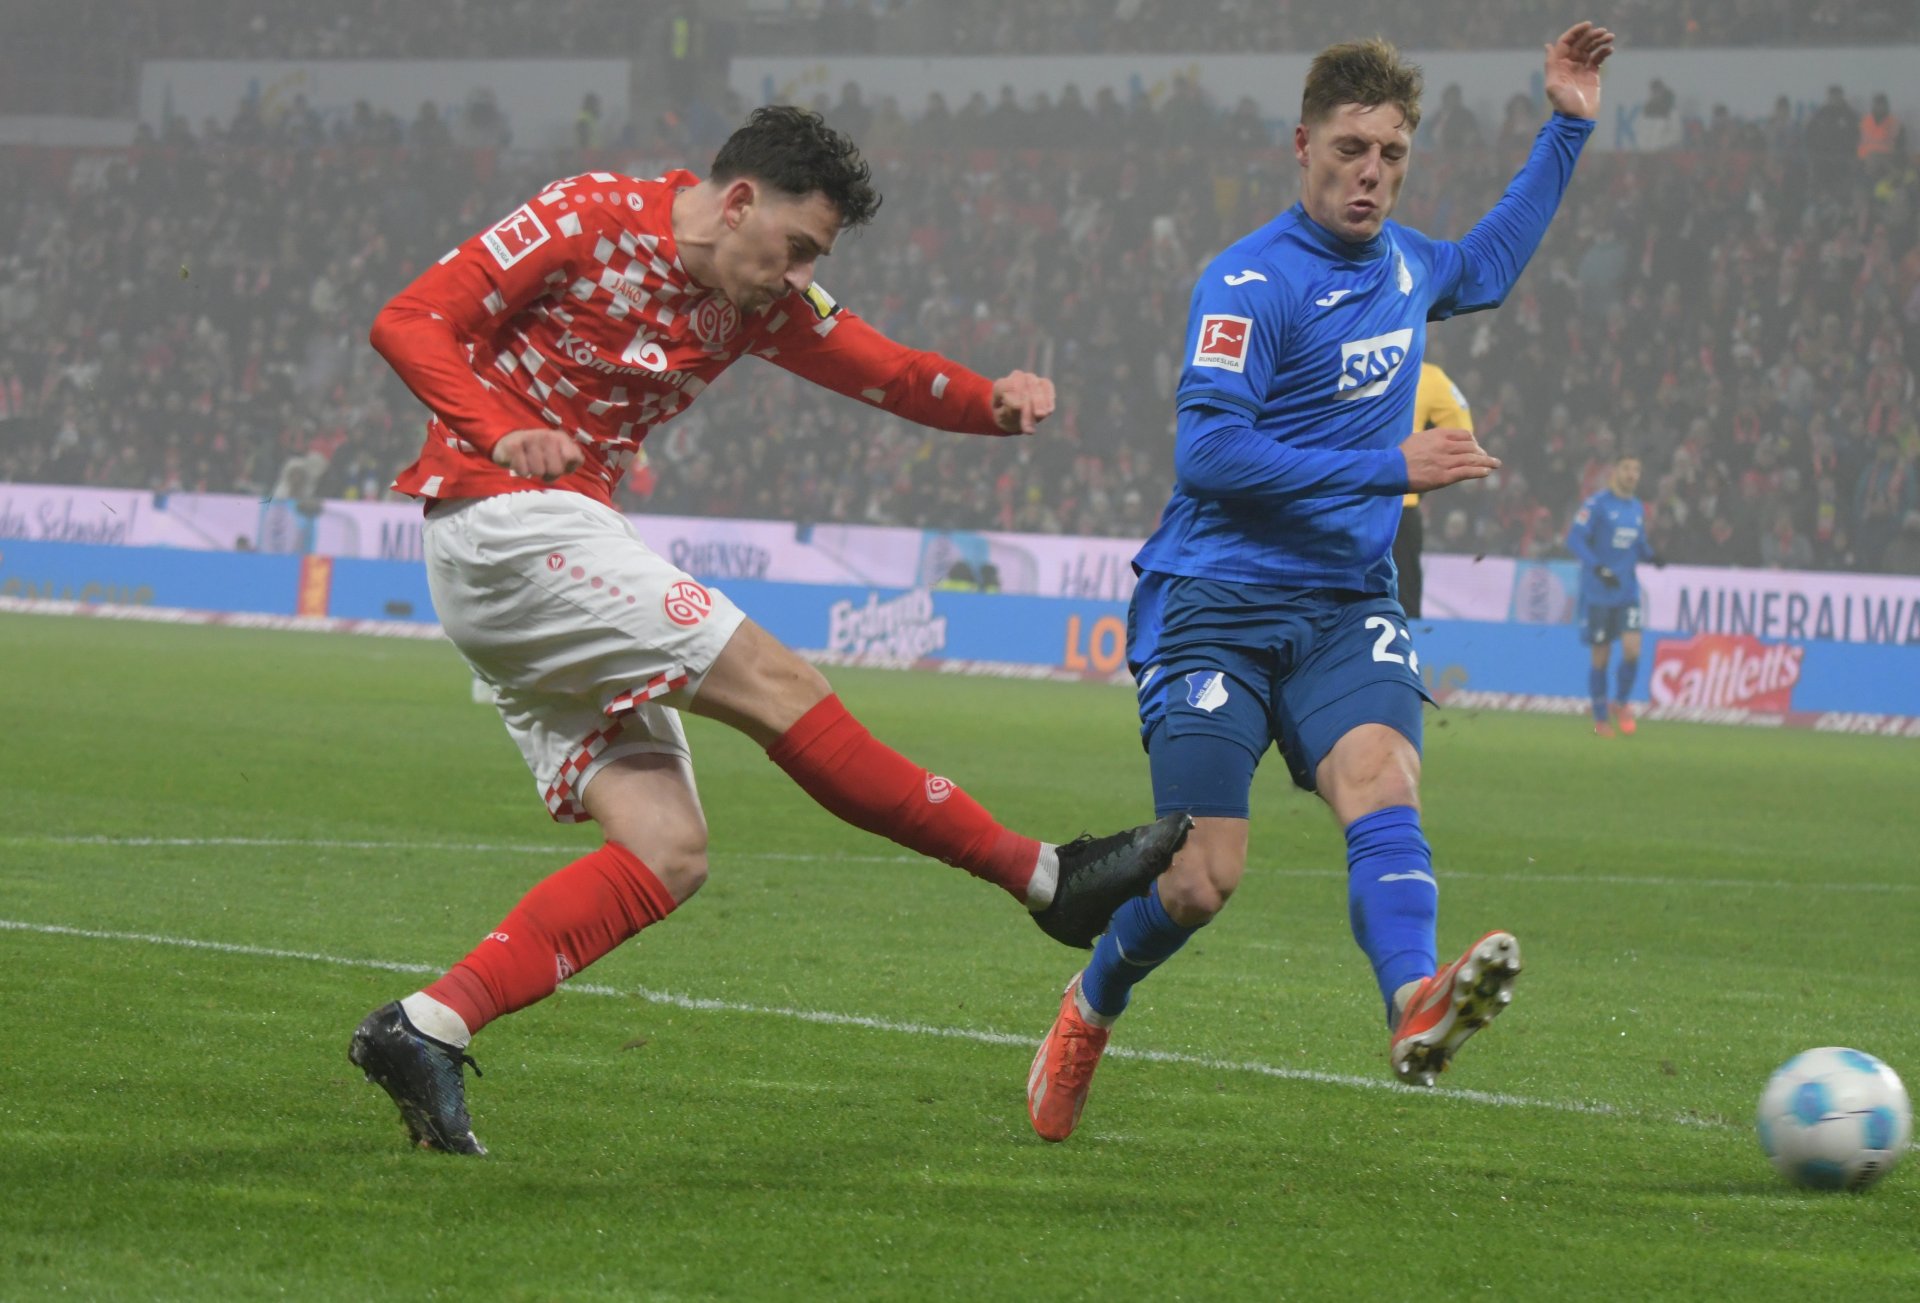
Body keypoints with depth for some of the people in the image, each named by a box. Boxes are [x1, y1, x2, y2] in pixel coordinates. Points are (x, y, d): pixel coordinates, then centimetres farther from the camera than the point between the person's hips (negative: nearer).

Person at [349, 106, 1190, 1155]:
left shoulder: (757, 302, 12)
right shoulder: (588, 221, -10)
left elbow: (888, 372, 11)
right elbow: (408, 322, -12)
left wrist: (996, 402, -11)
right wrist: (503, 433, -30)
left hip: (562, 539, 10)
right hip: (506, 520, -10)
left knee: (667, 854, -3)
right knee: (773, 684, -12)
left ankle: (424, 1031, -10)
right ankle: (1047, 879, -7)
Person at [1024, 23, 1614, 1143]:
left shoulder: (1402, 262, 12)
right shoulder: (1251, 282, -12)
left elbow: (1487, 268, 37)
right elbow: (1208, 451, -20)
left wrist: (1568, 131, 32)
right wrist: (1390, 469, -20)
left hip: (1347, 607, 5)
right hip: (1218, 603, -5)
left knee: (1381, 780, -25)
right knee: (1203, 880, -8)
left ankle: (1418, 1008, -49)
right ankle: (1090, 1008, 23)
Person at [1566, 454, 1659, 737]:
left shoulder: (1638, 508, 10)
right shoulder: (1597, 503, -9)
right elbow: (1574, 539, -14)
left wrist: (1651, 555, -3)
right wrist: (1598, 568, -25)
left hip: (1627, 593, 4)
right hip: (1597, 594, -4)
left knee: (1632, 649, -11)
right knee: (1601, 657, 1)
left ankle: (1621, 703, 12)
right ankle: (1601, 718, 16)